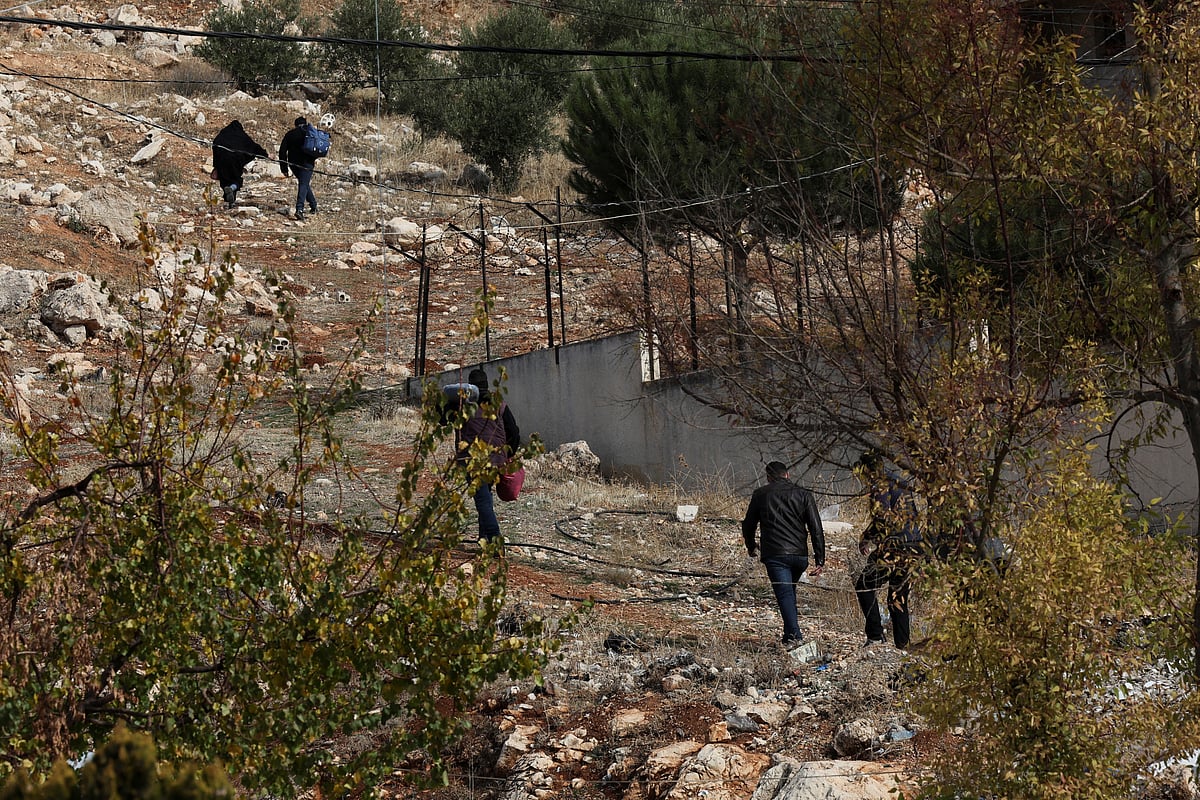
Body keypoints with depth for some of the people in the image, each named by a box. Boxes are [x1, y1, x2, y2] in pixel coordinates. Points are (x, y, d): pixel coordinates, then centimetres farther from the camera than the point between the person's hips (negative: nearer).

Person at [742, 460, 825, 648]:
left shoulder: (760, 494, 9)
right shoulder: (803, 494, 10)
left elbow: (748, 525, 19)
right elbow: (816, 529, 3)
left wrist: (751, 546, 39)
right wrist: (820, 560, 3)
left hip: (774, 555, -3)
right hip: (800, 555, 3)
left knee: (784, 594, -10)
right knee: (790, 591, 23)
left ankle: (794, 636, -27)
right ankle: (790, 635, 23)